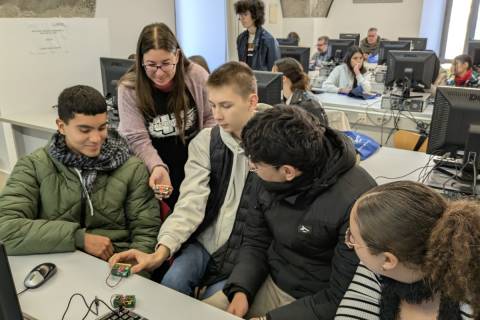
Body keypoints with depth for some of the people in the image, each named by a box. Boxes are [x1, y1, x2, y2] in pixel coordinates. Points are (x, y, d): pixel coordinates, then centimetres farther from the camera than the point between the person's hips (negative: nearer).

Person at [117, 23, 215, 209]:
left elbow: (211, 117, 2)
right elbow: (137, 139, -14)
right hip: (152, 169, -1)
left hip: (195, 166, 1)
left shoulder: (196, 76, -10)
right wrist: (157, 167, -30)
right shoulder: (129, 88, -13)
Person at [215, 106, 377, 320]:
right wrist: (240, 290, -13)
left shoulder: (355, 201, -29)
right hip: (268, 284, 6)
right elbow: (256, 242, 3)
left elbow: (341, 299, -22)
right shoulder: (270, 179, -9)